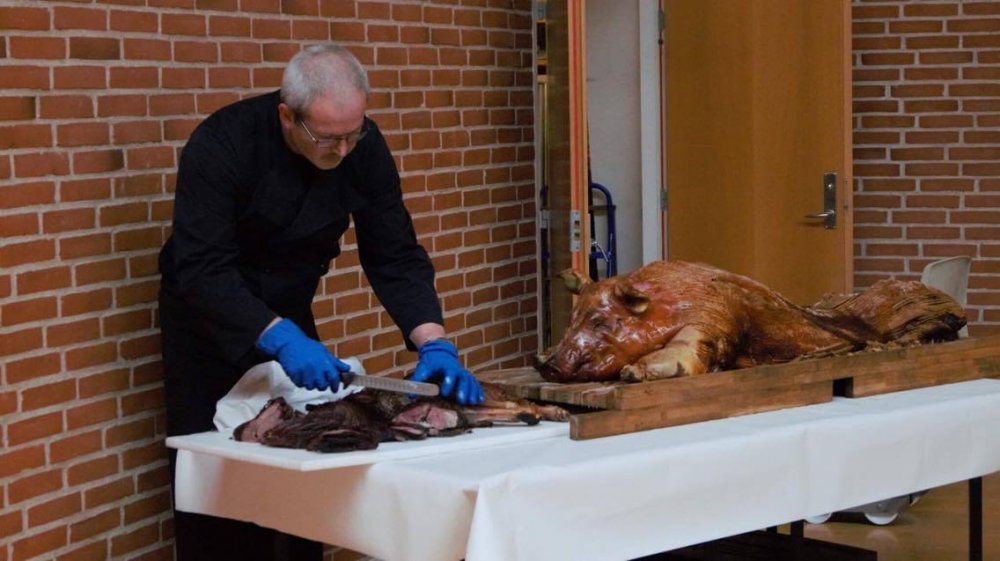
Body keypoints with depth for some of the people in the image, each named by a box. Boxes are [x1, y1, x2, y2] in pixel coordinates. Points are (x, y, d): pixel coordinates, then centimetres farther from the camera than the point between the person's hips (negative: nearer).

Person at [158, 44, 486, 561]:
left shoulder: (363, 147, -16)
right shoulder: (222, 144, -28)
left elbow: (396, 256, -13)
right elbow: (202, 269, -33)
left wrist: (434, 344, -27)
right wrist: (281, 340, -44)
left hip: (289, 314, 4)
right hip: (209, 320, -4)